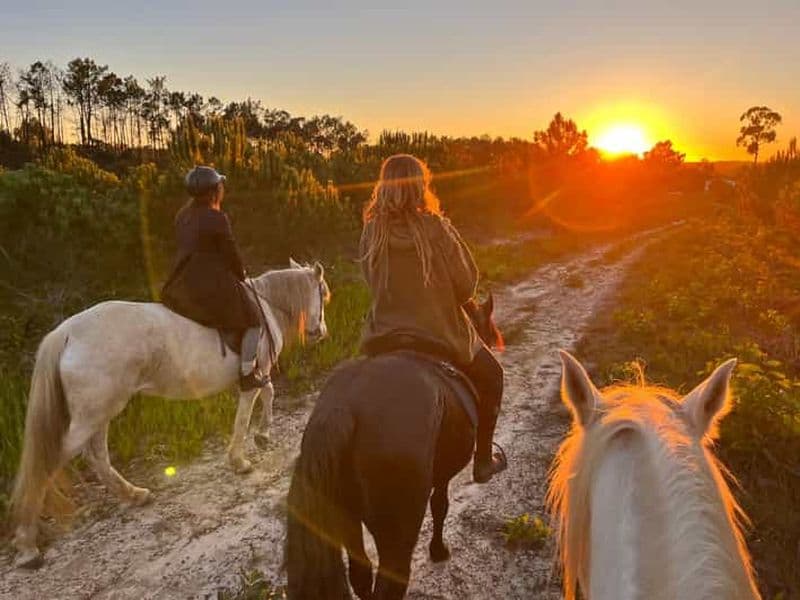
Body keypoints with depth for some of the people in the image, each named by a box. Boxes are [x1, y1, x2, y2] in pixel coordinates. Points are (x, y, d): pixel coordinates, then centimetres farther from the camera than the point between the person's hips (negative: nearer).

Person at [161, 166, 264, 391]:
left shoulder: (183, 214, 8)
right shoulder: (217, 219, -18)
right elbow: (231, 254, -12)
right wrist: (240, 276, 9)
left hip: (182, 286, 8)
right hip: (213, 288, -8)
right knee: (252, 319, 9)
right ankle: (247, 375, 6)